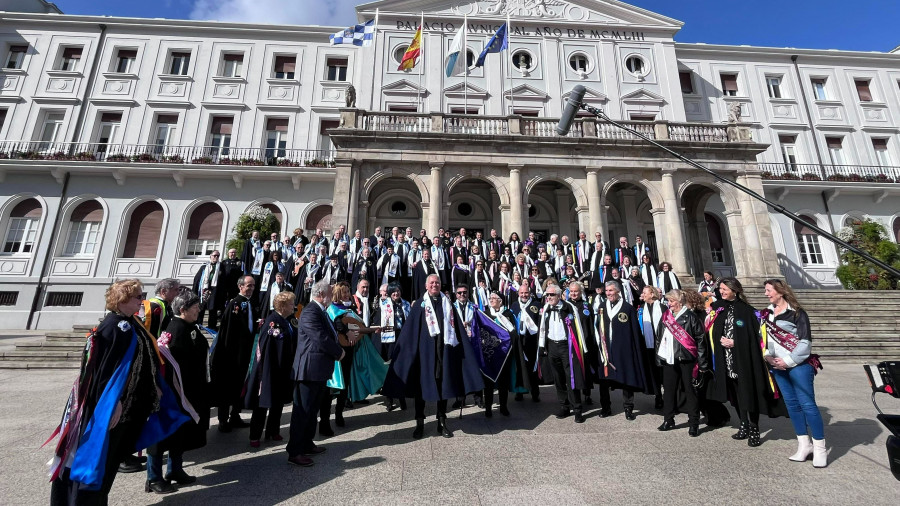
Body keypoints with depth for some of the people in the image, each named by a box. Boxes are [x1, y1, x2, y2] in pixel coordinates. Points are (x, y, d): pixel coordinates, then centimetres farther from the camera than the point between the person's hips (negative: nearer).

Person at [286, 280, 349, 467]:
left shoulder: (320, 311, 13)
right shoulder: (310, 312, -20)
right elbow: (322, 338, -25)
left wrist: (346, 334, 21)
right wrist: (339, 353, -12)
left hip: (319, 369, 10)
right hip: (309, 369, -10)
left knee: (313, 409, 19)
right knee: (302, 410, 0)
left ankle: (307, 444, 33)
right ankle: (294, 452, 12)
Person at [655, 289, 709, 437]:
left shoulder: (690, 317, -6)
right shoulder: (665, 316, 8)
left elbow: (700, 340, -7)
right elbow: (659, 337, 13)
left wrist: (702, 363, -10)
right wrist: (659, 358, 11)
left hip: (686, 359, -5)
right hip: (669, 359, 5)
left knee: (690, 390, 4)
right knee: (668, 390, 11)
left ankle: (694, 423, 17)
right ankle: (668, 420, 24)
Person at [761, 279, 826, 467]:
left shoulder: (797, 313, -7)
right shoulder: (766, 314, 10)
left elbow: (805, 341, -11)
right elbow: (762, 337, 12)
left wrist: (789, 361, -14)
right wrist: (768, 356, -2)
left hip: (798, 365, -6)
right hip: (778, 366, 6)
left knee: (807, 404, -3)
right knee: (792, 404, 11)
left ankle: (819, 448, 9)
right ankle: (804, 444, 21)